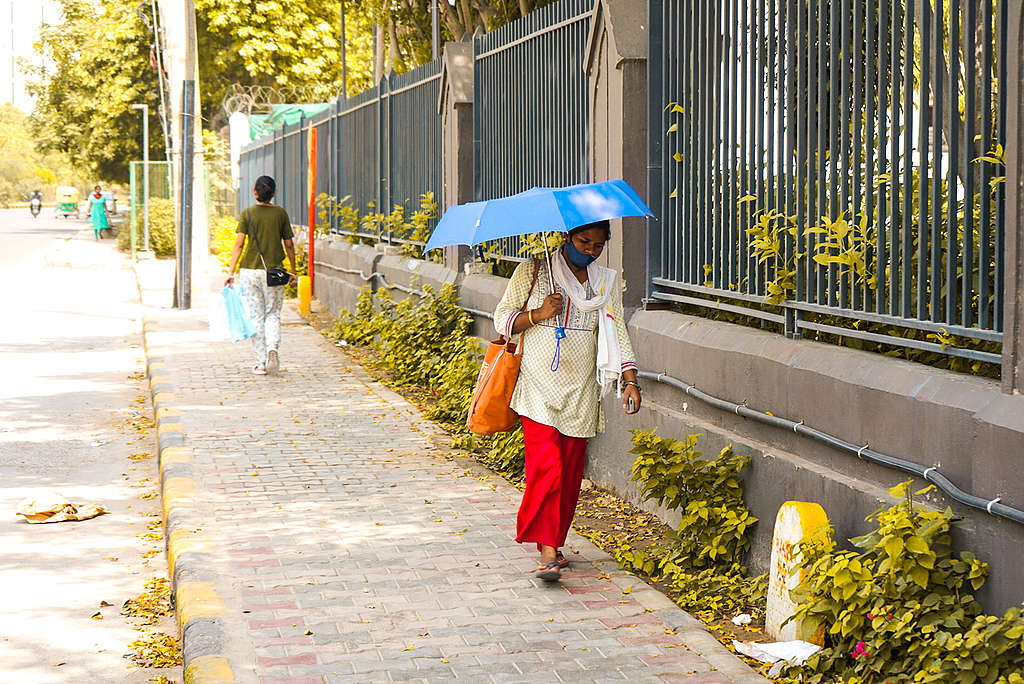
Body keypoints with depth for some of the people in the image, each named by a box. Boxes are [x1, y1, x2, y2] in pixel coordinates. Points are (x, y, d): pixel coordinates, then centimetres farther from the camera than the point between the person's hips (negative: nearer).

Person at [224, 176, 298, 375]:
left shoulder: (247, 214, -2)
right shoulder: (280, 214, 2)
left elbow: (239, 243, -8)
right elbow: (289, 245, 5)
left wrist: (231, 272, -8)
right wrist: (292, 271, 15)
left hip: (250, 271, -1)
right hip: (274, 272, 1)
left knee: (256, 317, 7)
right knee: (273, 315, 12)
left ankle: (260, 363, 9)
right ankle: (273, 348, -14)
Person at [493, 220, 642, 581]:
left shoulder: (606, 282, 11)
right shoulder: (532, 271, 1)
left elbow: (617, 333, 9)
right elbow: (502, 319, 3)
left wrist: (630, 381, -2)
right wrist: (538, 314, -15)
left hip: (580, 390, 4)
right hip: (538, 386, -4)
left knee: (571, 470, 5)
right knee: (546, 466, -15)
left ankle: (555, 542, 19)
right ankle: (547, 553, -16)